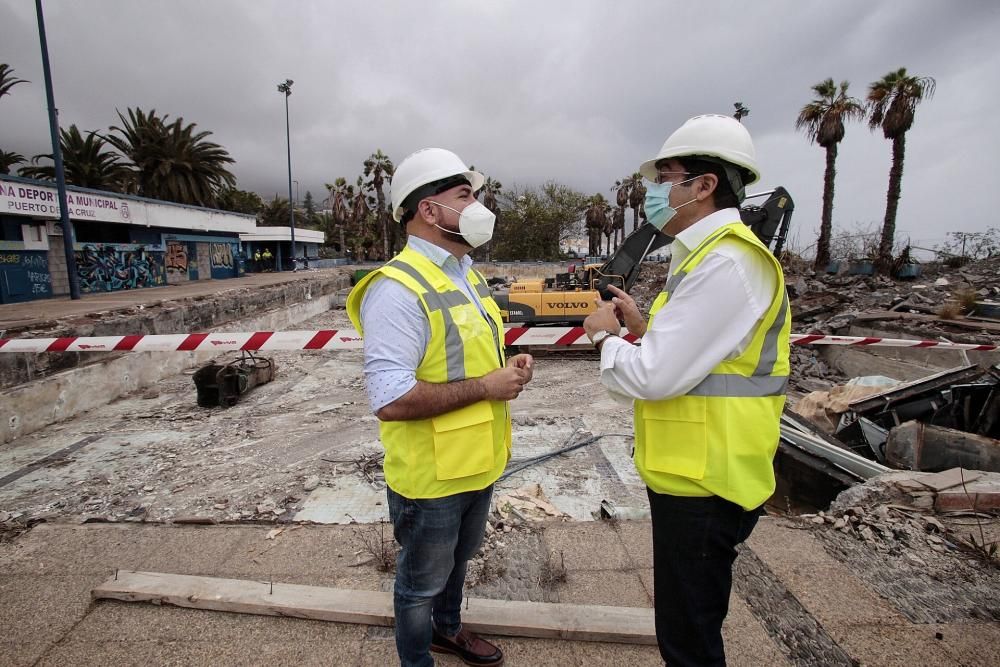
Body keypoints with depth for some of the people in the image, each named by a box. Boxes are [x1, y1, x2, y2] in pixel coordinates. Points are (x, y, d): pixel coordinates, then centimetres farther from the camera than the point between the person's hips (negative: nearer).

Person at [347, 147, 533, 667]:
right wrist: (487, 387, -24)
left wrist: (509, 367, -3)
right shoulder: (397, 288, -24)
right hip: (431, 478, -8)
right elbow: (389, 400, -30)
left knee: (457, 560, 30)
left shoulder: (468, 274, 7)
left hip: (478, 465, 9)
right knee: (422, 582, 18)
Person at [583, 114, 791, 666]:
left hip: (701, 487, -10)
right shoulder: (710, 254, 12)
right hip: (688, 475, 10)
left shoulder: (727, 262, -23)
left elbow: (653, 377, -27)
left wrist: (604, 335, -9)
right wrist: (642, 326, 7)